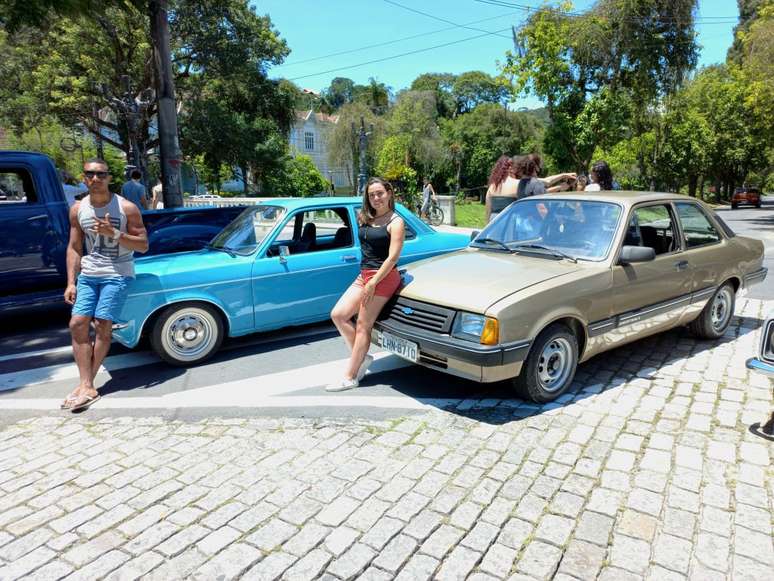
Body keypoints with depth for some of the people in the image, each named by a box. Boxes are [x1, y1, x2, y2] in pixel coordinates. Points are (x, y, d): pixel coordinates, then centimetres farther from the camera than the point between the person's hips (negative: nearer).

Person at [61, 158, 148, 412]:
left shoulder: (126, 208, -6)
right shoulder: (77, 209, 6)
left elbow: (143, 245, -6)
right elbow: (74, 247, 10)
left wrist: (114, 233, -21)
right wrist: (71, 283, 3)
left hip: (117, 274, -4)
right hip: (87, 274, 4)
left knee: (102, 325, -10)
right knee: (77, 324, -7)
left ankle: (86, 385, 1)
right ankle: (87, 387, -5)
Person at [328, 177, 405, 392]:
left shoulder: (395, 222, -7)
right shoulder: (365, 219, 13)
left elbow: (393, 257, -14)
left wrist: (373, 283, -18)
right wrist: (365, 278, 9)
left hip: (383, 277, -7)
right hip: (364, 275, 8)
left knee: (363, 325, -5)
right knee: (338, 314, -1)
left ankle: (350, 377, 3)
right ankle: (362, 357, 12)